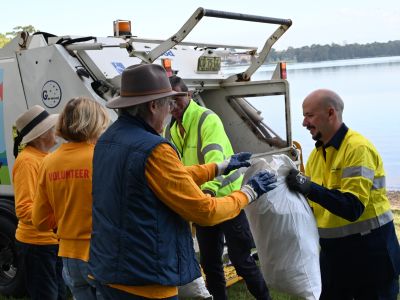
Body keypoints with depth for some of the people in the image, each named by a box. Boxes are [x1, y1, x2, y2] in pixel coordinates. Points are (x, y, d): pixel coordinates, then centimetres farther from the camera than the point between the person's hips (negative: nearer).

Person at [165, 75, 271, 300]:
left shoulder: (207, 119, -18)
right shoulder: (171, 129, 5)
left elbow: (216, 158, -32)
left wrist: (209, 188, -47)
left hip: (226, 195, -7)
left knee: (241, 258, 1)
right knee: (209, 261, 16)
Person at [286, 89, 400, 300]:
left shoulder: (358, 148, -18)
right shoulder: (317, 153, 6)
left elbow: (353, 208, -26)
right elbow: (312, 203, 11)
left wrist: (310, 188, -33)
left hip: (369, 253, -7)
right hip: (332, 252, 7)